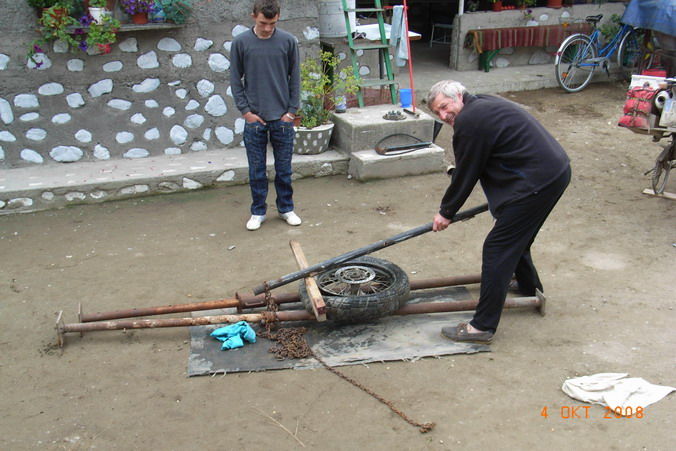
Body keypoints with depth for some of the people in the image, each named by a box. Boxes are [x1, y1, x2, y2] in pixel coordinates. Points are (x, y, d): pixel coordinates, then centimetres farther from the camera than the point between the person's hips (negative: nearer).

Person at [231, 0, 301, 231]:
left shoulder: (288, 41, -1)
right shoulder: (240, 42, -2)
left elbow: (295, 78, 4)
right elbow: (235, 80, 2)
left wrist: (292, 110, -1)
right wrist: (245, 110, -5)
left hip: (282, 117, 0)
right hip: (254, 118, 0)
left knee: (284, 168, 9)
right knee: (256, 169, 7)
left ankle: (286, 208, 25)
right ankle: (258, 211, 20)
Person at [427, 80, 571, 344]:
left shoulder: (469, 122, -14)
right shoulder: (485, 105, 17)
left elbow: (465, 175, -7)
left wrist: (446, 212, 6)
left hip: (537, 181, -10)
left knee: (498, 249, -7)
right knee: (516, 238, 28)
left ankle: (482, 327, -3)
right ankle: (530, 289, 49)